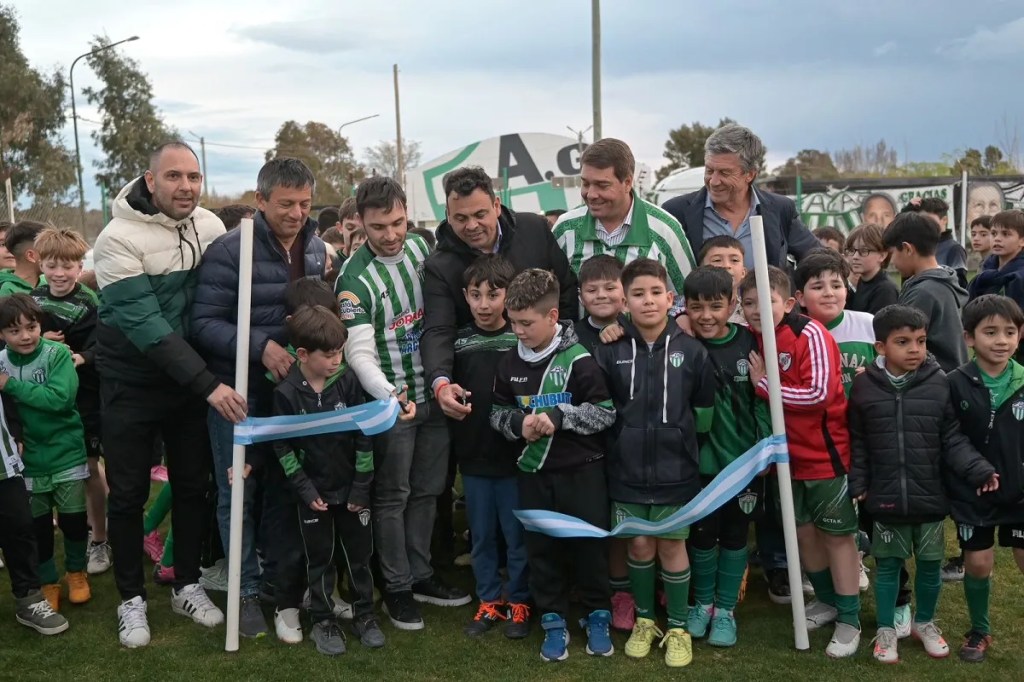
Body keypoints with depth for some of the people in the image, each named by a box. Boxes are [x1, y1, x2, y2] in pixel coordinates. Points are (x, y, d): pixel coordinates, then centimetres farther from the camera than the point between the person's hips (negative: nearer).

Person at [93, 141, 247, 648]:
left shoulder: (211, 227, -5)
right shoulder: (119, 239, -21)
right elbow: (145, 325, -26)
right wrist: (209, 385, -30)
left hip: (190, 379, 4)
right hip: (131, 384, -4)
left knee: (193, 484, 11)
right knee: (128, 493, 5)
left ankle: (187, 585, 28)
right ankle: (132, 598, 21)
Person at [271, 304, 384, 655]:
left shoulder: (348, 381, -10)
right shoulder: (287, 392, -13)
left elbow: (365, 437, -5)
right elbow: (283, 447, -7)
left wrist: (362, 486, -6)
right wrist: (305, 489, -10)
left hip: (352, 488, 1)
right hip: (314, 492, -1)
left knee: (360, 555, 12)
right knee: (320, 559, 11)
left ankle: (365, 616, 27)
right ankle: (323, 622, 25)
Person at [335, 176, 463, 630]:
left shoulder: (422, 247, 1)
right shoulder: (355, 277, -16)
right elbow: (359, 352, -23)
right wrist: (388, 394, -40)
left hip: (434, 395, 5)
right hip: (391, 401, -5)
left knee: (427, 490, 14)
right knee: (393, 496, 4)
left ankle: (420, 574, 28)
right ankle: (397, 588, 16)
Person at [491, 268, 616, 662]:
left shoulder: (578, 360, -13)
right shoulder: (510, 363, 2)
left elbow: (605, 412, -11)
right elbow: (497, 414, 10)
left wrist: (559, 417, -21)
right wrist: (518, 424, -11)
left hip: (581, 470, -4)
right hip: (533, 472, 4)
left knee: (589, 544, 7)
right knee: (541, 548, 10)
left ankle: (598, 615, 26)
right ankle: (553, 621, 25)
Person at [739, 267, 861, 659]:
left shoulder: (810, 335, -18)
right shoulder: (757, 338, 2)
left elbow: (819, 393, -25)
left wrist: (764, 384, -19)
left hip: (825, 452, -7)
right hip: (788, 453, 7)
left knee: (837, 533, 3)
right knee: (802, 530, 17)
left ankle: (849, 620, 13)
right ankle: (827, 600, 36)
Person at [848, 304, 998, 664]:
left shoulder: (939, 384, -6)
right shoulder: (865, 386, -5)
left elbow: (953, 440, -3)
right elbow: (857, 443, 2)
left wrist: (978, 470, -15)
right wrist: (857, 483, -4)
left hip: (931, 497, 1)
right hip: (885, 498, -1)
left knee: (930, 564, 15)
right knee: (887, 565, 12)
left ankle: (925, 622, 37)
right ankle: (886, 629, 29)